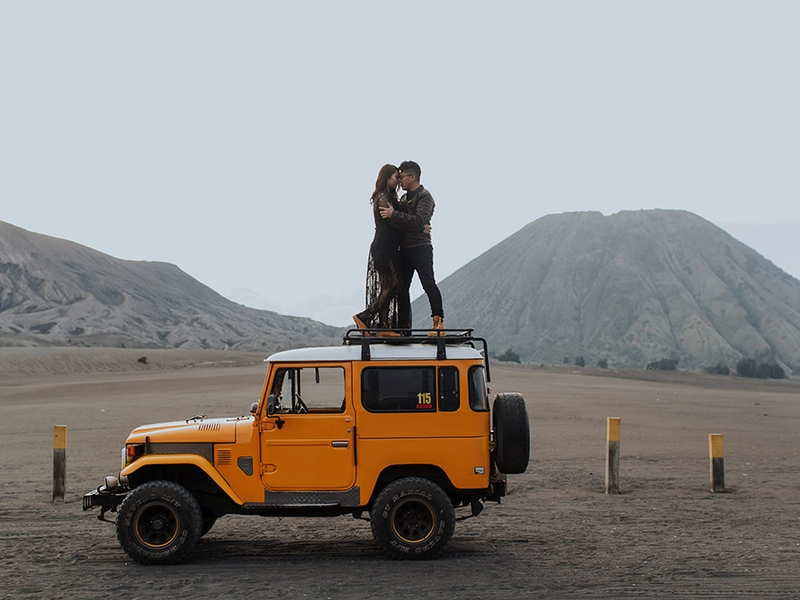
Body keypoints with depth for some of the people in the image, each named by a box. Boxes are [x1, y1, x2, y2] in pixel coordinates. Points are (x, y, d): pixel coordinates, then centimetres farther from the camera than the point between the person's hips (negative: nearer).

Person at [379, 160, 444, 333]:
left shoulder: (424, 196, -5)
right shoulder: (404, 198, 21)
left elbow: (419, 221, -20)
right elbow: (395, 221, 16)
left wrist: (394, 214, -17)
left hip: (421, 248, -9)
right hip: (404, 248, 9)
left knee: (429, 284, -13)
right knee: (402, 287, 8)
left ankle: (438, 320, -15)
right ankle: (403, 325, 13)